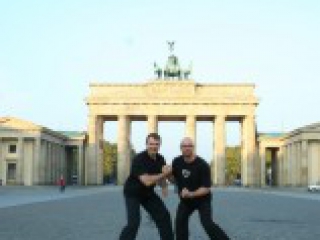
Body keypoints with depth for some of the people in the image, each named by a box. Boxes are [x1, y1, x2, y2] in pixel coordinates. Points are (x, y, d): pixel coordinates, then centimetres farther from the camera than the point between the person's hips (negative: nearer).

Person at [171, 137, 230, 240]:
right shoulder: (177, 162, -8)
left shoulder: (202, 165, -24)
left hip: (202, 199, -5)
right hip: (185, 200, 5)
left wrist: (191, 194, -36)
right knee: (180, 220, -7)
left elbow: (206, 188, -24)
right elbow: (173, 178, 7)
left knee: (207, 223, -19)